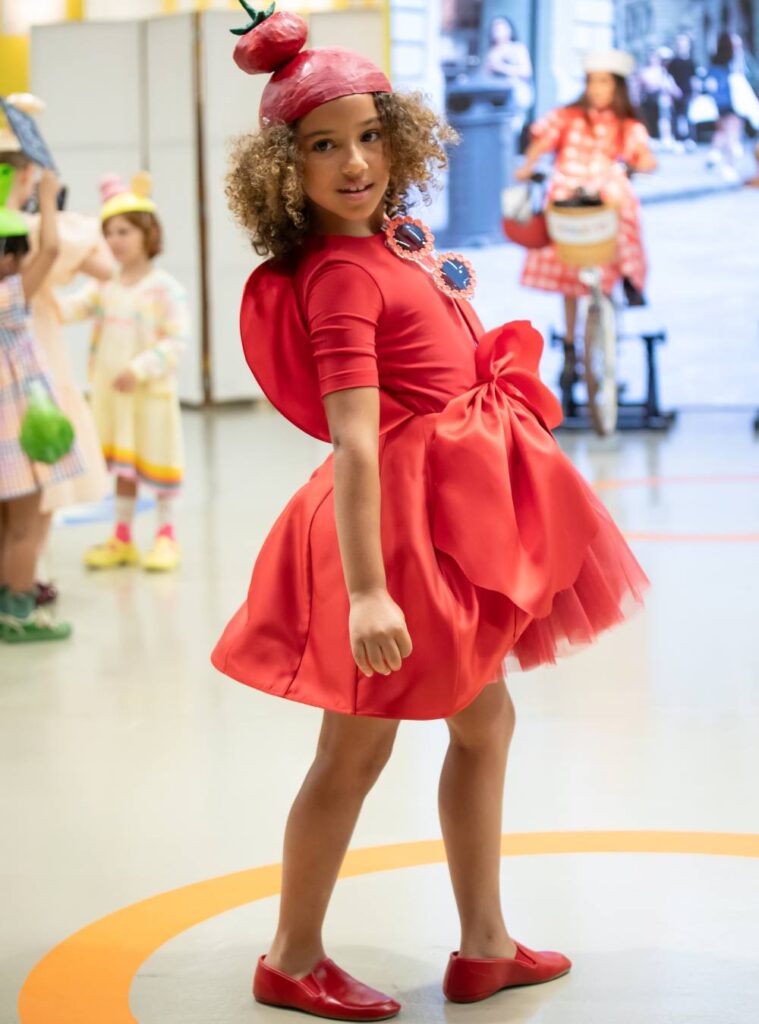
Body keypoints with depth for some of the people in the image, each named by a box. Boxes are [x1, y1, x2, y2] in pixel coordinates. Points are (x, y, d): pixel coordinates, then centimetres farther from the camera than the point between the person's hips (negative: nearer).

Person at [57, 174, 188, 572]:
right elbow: (74, 307, -4)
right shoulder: (105, 286, 8)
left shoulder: (165, 289, -11)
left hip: (151, 392, -6)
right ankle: (122, 538, 23)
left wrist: (140, 369, -24)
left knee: (155, 462, 4)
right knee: (122, 465, 13)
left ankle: (166, 535, 18)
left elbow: (175, 341, -15)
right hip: (111, 391, 6)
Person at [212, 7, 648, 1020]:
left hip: (448, 516, 10)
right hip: (399, 519, -10)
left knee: (484, 717, 19)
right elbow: (353, 441, -31)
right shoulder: (343, 275, -21)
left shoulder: (389, 240, 6)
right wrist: (365, 591, -36)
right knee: (358, 746, 1)